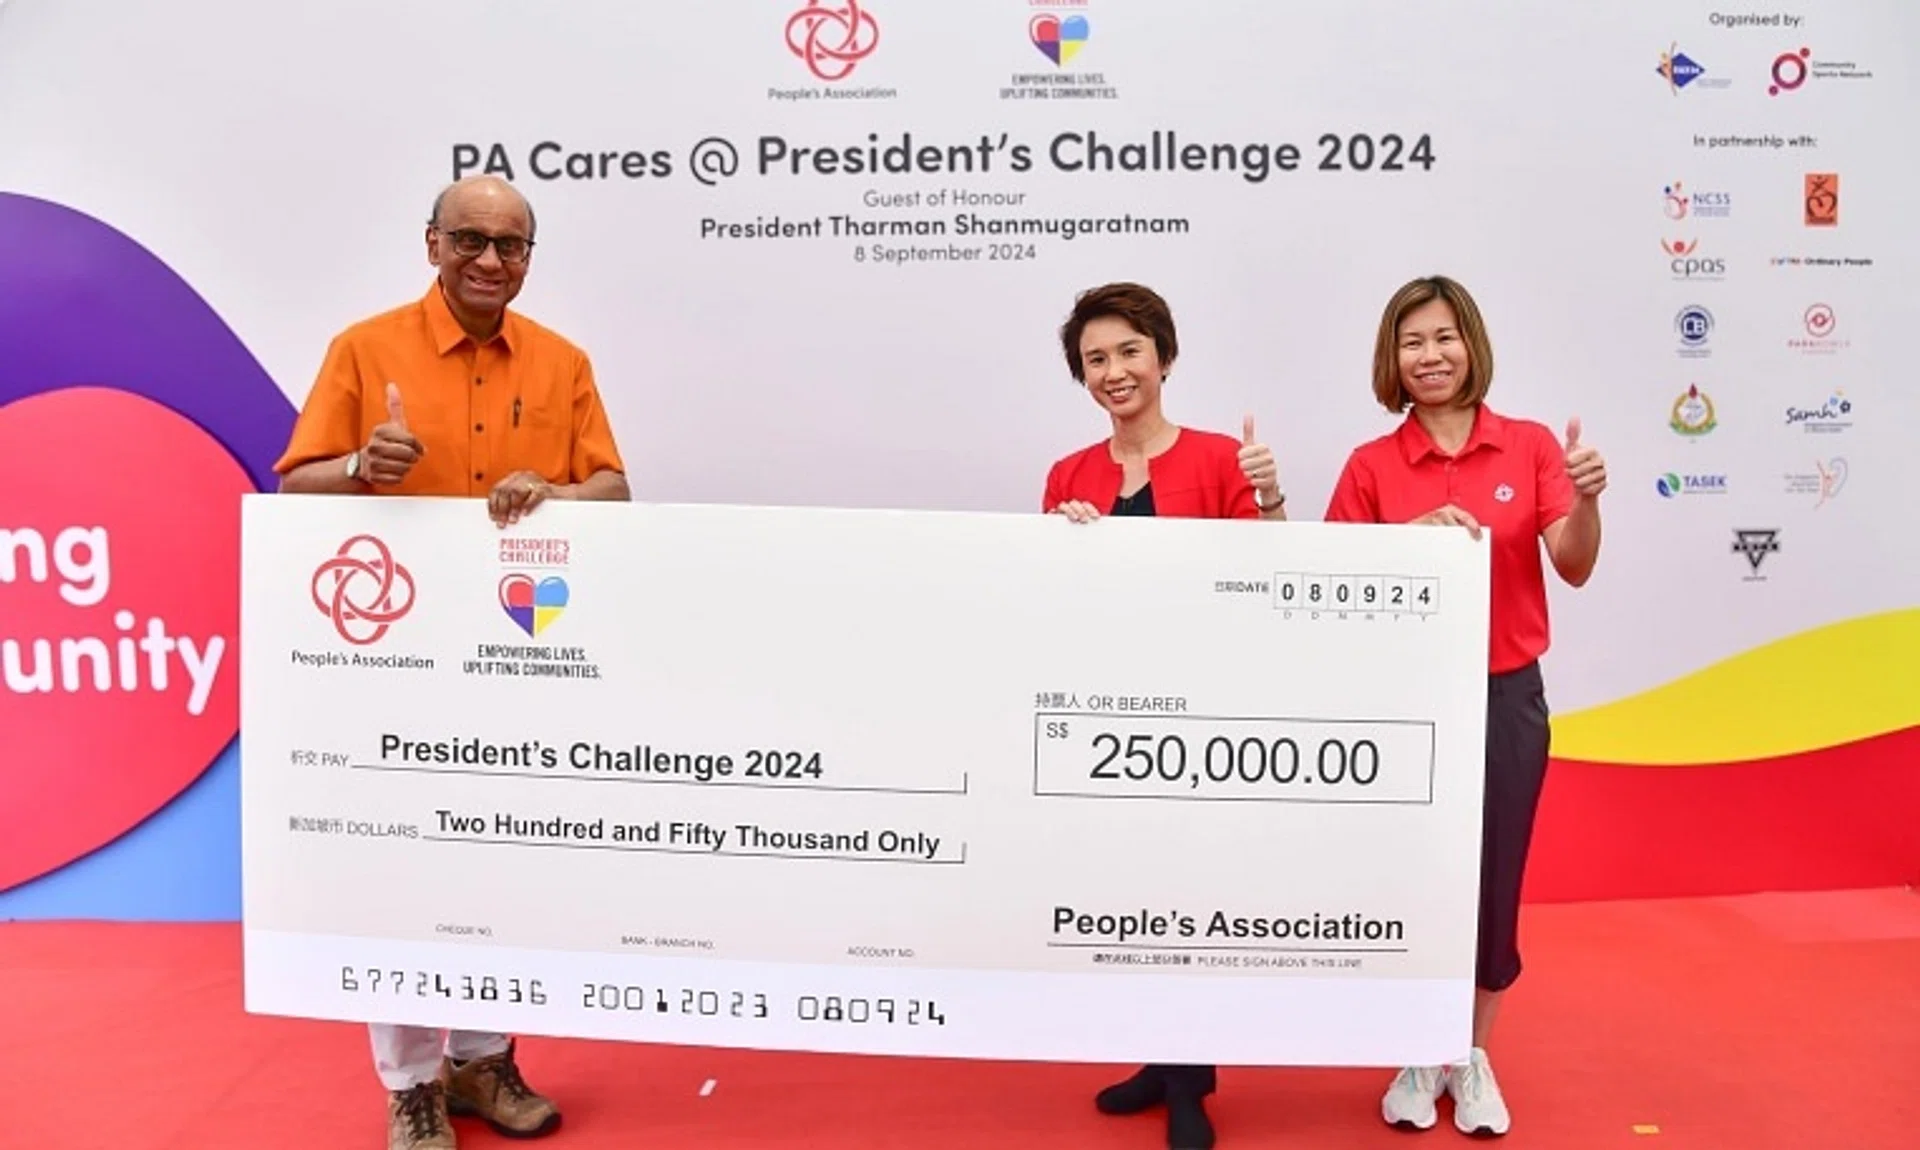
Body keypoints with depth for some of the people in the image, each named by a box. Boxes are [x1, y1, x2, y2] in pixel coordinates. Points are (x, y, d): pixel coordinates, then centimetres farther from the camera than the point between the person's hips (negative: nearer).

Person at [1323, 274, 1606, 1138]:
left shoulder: (1531, 446, 0)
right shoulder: (1370, 465, -2)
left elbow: (1574, 567, -5)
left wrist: (1586, 500, -24)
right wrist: (1412, 536, -18)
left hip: (1505, 695, 1)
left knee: (1493, 877, 8)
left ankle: (1474, 1057, 28)